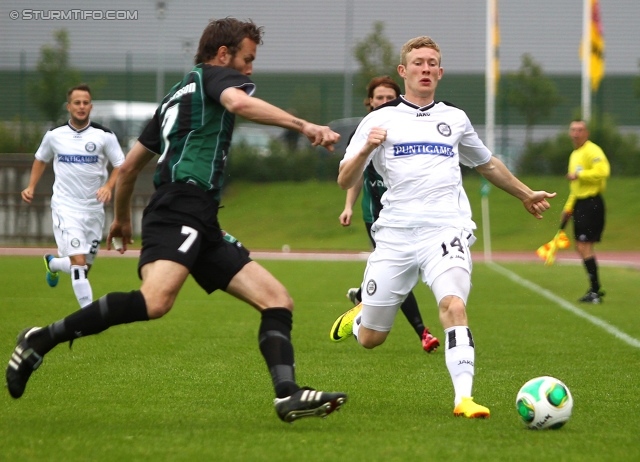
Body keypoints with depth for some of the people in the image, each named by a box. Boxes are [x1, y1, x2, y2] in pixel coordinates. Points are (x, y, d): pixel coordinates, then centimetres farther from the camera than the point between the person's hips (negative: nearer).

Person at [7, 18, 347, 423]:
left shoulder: (176, 97, 32)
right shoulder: (216, 75, 8)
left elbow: (129, 166, 35)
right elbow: (238, 102, -18)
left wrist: (122, 217, 49)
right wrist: (303, 125, -20)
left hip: (202, 225, 10)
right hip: (180, 209, -10)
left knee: (277, 299, 2)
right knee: (156, 300, -31)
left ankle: (288, 394, -16)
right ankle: (42, 340, -21)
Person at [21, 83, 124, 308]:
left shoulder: (104, 136, -3)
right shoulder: (54, 135, 2)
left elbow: (120, 166, 1)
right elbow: (41, 159, 20)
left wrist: (109, 187, -17)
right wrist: (31, 187, 9)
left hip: (93, 209, 2)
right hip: (65, 207, -2)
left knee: (84, 268, 13)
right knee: (79, 263, -19)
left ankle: (53, 263, 46)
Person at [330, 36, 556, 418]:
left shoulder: (455, 119, 17)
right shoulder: (380, 120, 9)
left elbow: (487, 163, 36)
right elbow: (345, 182, 2)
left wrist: (525, 194, 42)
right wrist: (366, 149, -17)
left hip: (446, 230, 1)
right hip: (395, 235, 0)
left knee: (453, 304, -29)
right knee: (370, 339, 4)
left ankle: (464, 397, -32)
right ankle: (359, 316, 41)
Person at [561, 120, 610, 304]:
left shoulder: (592, 151, -12)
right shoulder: (574, 154, 19)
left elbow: (602, 171, -29)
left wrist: (578, 174, -21)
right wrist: (569, 207, 24)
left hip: (591, 204, -10)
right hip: (579, 203, 10)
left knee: (584, 246, -12)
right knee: (581, 247, 12)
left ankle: (595, 292, -9)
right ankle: (595, 288, 19)